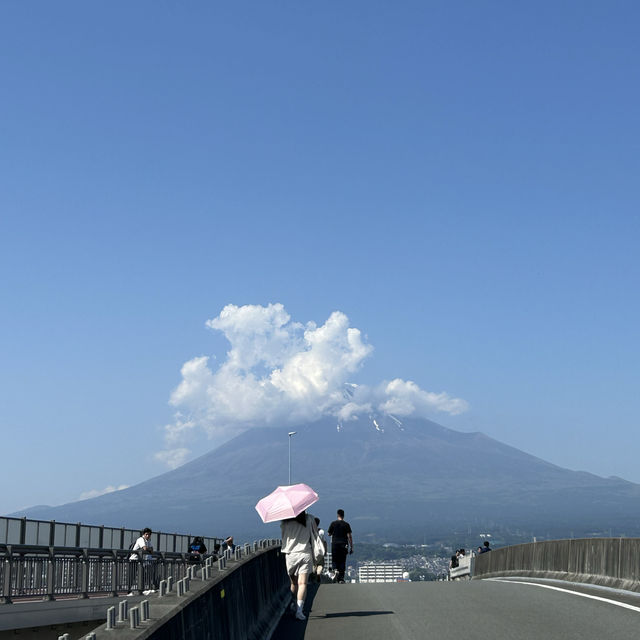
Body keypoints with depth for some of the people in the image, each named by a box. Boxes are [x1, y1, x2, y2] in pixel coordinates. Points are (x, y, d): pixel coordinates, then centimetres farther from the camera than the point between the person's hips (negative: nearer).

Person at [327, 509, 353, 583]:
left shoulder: (333, 523, 0)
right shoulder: (346, 524, -1)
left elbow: (329, 534, 8)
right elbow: (349, 536, -4)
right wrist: (351, 547, -1)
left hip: (335, 544, 0)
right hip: (344, 545, 0)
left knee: (334, 560, 10)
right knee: (342, 561, 6)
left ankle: (336, 570, -20)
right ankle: (341, 578, 2)